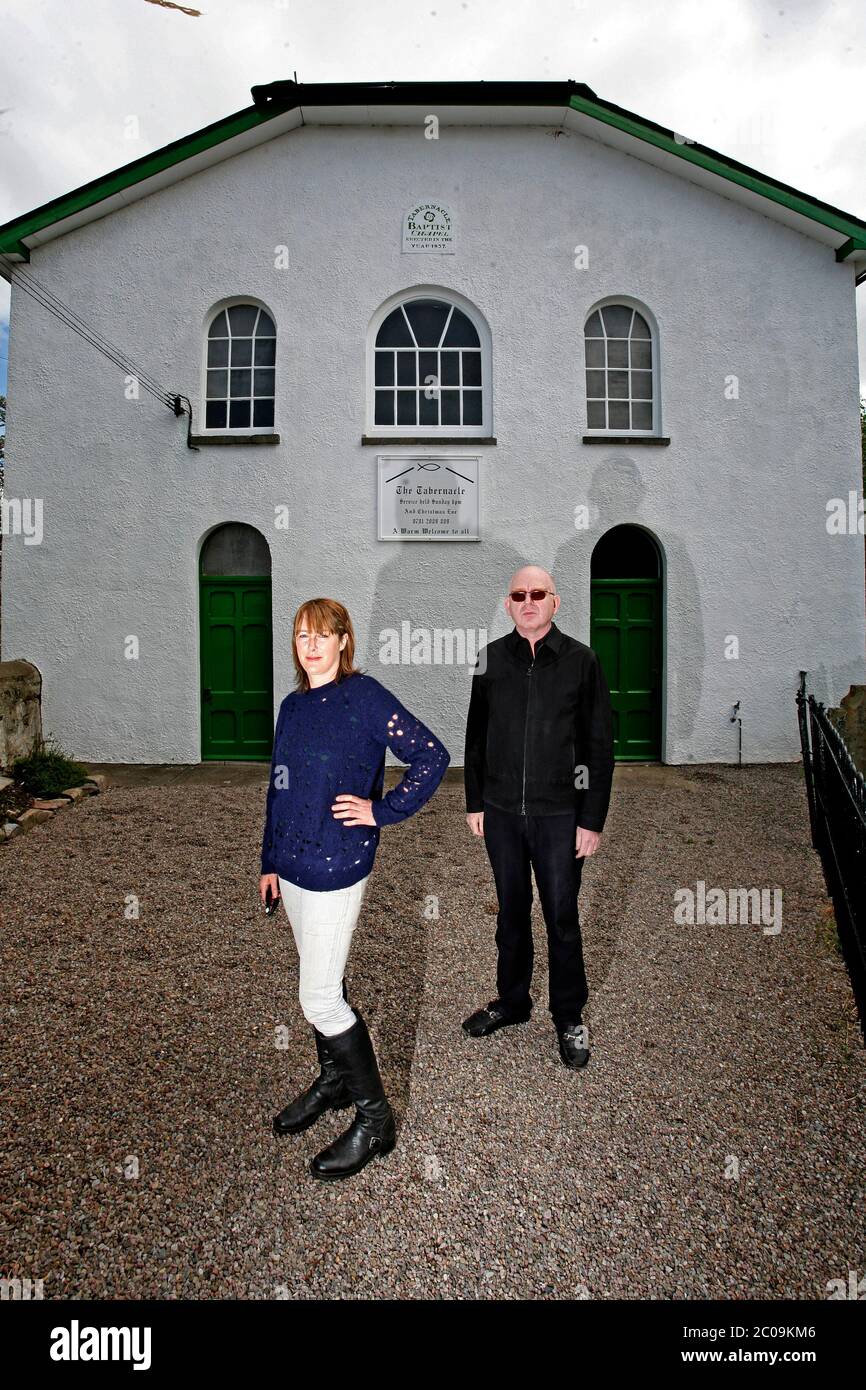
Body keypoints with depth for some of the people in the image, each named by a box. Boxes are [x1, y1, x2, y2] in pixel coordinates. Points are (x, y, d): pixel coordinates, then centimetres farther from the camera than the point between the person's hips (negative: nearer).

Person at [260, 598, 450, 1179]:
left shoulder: (365, 696, -12)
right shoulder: (293, 706, 9)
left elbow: (432, 756, -15)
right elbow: (278, 788, 15)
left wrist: (381, 811, -15)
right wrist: (270, 860, 16)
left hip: (337, 866, -7)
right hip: (293, 864, 7)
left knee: (319, 998, -3)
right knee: (322, 980, 21)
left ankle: (375, 1117, 15)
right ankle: (333, 1079, 42)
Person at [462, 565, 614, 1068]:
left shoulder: (581, 660, -6)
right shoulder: (492, 659, 2)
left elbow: (601, 746, -4)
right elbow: (475, 736, 10)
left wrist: (593, 819, -7)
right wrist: (474, 802, 8)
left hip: (560, 813, -2)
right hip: (501, 810, 3)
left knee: (562, 917, 9)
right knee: (512, 911, 17)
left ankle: (569, 1016, 28)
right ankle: (512, 1000, 36)